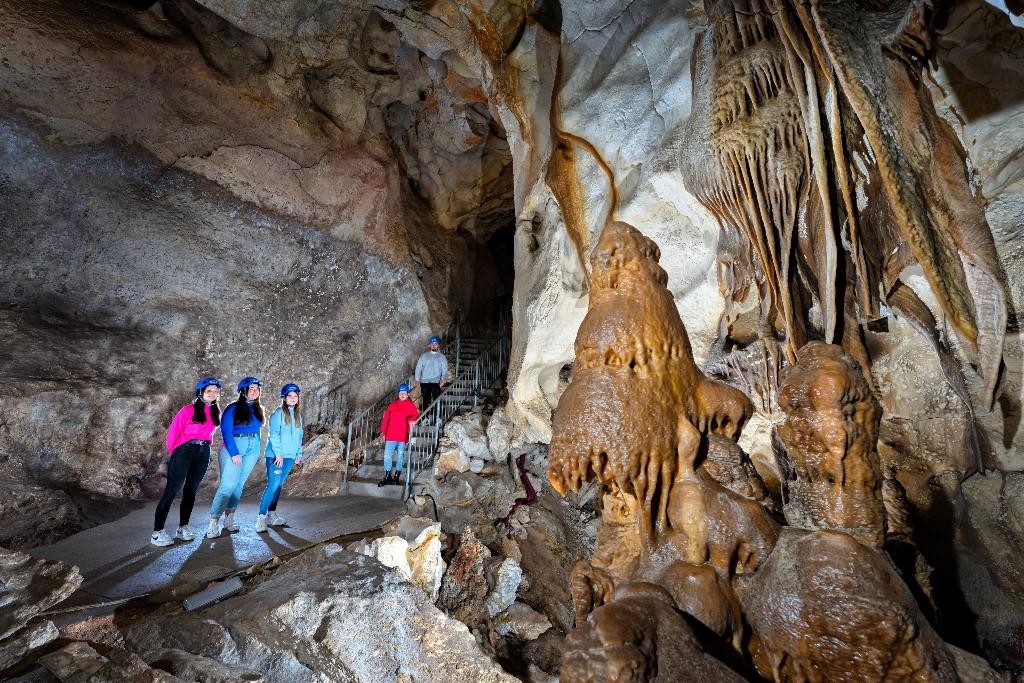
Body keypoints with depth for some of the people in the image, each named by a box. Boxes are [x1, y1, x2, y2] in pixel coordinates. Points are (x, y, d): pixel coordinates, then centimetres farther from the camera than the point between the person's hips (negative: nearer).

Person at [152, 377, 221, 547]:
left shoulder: (216, 412, 8)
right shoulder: (189, 410, -10)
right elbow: (173, 432, -5)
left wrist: (205, 446, 10)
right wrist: (173, 453, 5)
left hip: (203, 453, 5)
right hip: (184, 451, -5)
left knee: (191, 491, 11)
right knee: (171, 491, -4)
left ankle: (182, 527, 20)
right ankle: (157, 532, 2)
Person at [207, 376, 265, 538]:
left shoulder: (258, 410, 10)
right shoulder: (233, 408, -7)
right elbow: (226, 432, -11)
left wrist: (257, 450, 10)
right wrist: (234, 453, -16)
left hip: (252, 449, 5)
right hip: (233, 447, -5)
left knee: (239, 484, 8)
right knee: (228, 485, -10)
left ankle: (229, 519, 16)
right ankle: (213, 523, -1)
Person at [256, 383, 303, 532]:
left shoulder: (298, 415, 13)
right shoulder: (278, 413, -6)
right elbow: (274, 434, -12)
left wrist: (299, 454, 12)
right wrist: (278, 453, -17)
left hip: (290, 456, 6)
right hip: (276, 455, -6)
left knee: (279, 486, 12)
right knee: (272, 485, -10)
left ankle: (272, 515, 20)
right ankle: (261, 517, -4)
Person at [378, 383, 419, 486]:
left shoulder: (411, 405, 4)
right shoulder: (392, 405, 11)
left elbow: (415, 415, -6)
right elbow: (386, 419, 11)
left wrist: (412, 420, -28)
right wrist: (383, 431, 6)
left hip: (403, 436, -2)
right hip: (390, 436, 2)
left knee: (400, 456, 5)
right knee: (387, 455, 0)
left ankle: (396, 476, 15)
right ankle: (387, 476, 10)